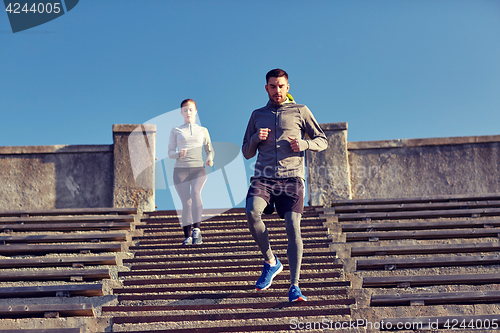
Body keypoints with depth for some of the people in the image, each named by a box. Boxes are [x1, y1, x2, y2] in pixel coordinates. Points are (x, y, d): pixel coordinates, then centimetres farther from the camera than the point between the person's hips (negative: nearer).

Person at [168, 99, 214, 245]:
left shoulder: (203, 130, 19)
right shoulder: (176, 131, 16)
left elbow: (209, 149, 22)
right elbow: (170, 152, 9)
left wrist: (210, 159, -1)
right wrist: (179, 154, -14)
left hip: (198, 168, 0)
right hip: (181, 169, 0)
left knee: (195, 192, -29)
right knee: (186, 203, -6)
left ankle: (196, 229, -32)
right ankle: (187, 236, 3)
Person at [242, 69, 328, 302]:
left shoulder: (300, 111, 13)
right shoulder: (257, 115, 19)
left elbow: (322, 141, 13)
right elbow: (247, 153, 21)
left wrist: (303, 144, -7)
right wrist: (256, 138, -1)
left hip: (292, 178, -1)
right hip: (263, 177, 2)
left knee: (293, 228, -14)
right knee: (252, 212, -26)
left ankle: (294, 287, -9)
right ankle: (270, 261, -3)